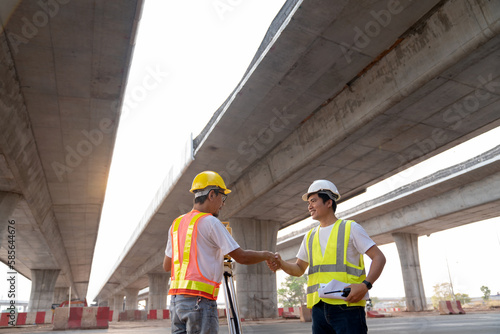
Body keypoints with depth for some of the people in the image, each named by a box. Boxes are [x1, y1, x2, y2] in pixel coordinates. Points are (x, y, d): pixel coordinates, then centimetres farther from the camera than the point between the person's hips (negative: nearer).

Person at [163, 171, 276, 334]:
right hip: (199, 300, -8)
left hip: (176, 299, 8)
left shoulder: (176, 224, 14)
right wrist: (265, 255, 9)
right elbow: (241, 257, -8)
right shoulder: (210, 222, -9)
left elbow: (166, 266, 19)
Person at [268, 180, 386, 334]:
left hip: (347, 306, -5)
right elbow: (299, 269, 20)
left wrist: (365, 285, -17)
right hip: (319, 308, 5)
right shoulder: (310, 236, 17)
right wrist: (281, 264, -1)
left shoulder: (350, 228, 1)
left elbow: (379, 258, -2)